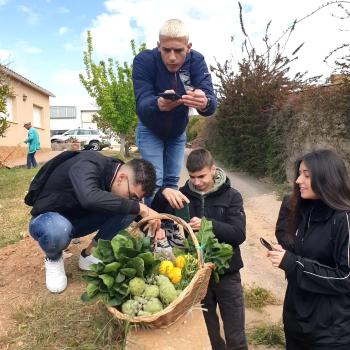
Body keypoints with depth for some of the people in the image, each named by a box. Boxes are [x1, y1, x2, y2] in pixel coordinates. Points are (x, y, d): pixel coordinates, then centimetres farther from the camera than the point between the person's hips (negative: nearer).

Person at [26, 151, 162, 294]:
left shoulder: (117, 170, -11)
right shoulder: (87, 166, -32)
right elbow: (90, 198, -53)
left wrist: (154, 225, -16)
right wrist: (139, 207, -46)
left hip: (78, 218, 6)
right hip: (48, 219, -5)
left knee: (128, 210, -14)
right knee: (57, 230, -41)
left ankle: (90, 254, 1)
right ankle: (53, 259, -5)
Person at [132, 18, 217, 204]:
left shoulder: (196, 61, -20)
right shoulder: (143, 60, -26)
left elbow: (211, 102, -32)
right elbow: (141, 105, -36)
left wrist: (204, 102, -57)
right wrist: (158, 104, -59)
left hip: (178, 132, 3)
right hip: (150, 131, -2)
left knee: (172, 182, 9)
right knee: (154, 181, -9)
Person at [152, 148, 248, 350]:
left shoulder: (231, 196, -7)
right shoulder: (183, 195, -2)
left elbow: (239, 234, -16)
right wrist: (163, 193, -26)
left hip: (226, 273, -1)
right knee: (207, 333, 19)